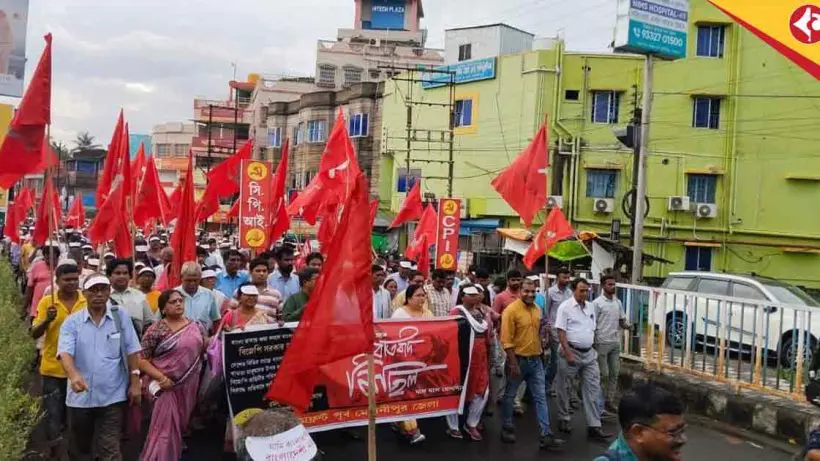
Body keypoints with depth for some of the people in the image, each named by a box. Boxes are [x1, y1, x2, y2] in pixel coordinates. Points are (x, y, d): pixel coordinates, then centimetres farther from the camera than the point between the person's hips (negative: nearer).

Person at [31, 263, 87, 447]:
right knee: (54, 413, 5)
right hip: (53, 368, -1)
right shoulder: (46, 302, -4)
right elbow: (34, 334, -5)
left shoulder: (87, 301, -2)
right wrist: (46, 320, -22)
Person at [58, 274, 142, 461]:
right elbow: (65, 352, -16)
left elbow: (132, 351, 1)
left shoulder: (120, 316, -1)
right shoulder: (72, 321, -2)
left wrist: (135, 383, -3)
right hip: (80, 397, 2)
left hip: (113, 396, -2)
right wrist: (73, 375, -36)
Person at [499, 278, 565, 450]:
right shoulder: (511, 310, -17)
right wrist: (513, 363, -20)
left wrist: (539, 352, 17)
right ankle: (507, 429, 27)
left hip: (536, 360, 6)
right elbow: (506, 341, -19)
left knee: (540, 397, 5)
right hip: (518, 360, -6)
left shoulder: (537, 309, 5)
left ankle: (546, 435, 9)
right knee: (510, 395, 11)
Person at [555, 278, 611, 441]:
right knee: (565, 388, 7)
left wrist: (591, 347, 12)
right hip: (571, 351, -6)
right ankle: (563, 419, 24)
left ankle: (594, 426, 5)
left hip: (589, 353, 6)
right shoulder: (565, 307, -10)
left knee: (593, 389, 2)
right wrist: (568, 353, -18)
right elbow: (561, 332, -14)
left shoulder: (590, 307, 10)